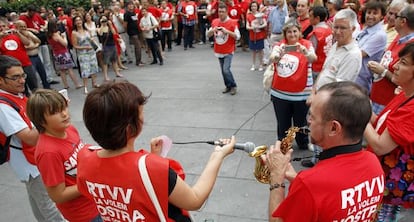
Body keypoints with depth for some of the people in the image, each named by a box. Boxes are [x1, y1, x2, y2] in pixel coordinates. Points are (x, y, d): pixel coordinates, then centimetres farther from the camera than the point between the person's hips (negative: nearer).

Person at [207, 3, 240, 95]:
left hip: (228, 51, -5)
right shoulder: (214, 22, 3)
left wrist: (227, 31, -23)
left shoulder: (232, 23, -10)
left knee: (226, 70, -14)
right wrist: (213, 30, -13)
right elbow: (208, 35, 9)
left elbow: (238, 36, -12)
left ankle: (233, 86, 6)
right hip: (218, 51, 5)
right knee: (223, 70, 11)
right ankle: (228, 86, 27)